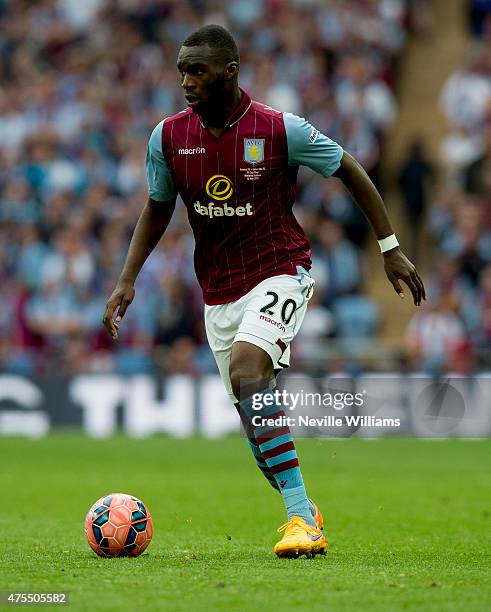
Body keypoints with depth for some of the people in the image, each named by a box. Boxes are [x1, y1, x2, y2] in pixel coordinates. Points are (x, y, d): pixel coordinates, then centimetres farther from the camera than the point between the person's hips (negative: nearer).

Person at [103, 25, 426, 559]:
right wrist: (127, 280, 5)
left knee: (246, 370, -30)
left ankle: (302, 514, -31)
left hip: (279, 271, -5)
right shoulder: (167, 137, -3)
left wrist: (390, 248, 1)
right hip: (217, 290, 5)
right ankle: (302, 515, 29)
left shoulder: (280, 130, -14)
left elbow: (349, 172, 0)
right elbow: (157, 209, 14)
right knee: (254, 416, 7)